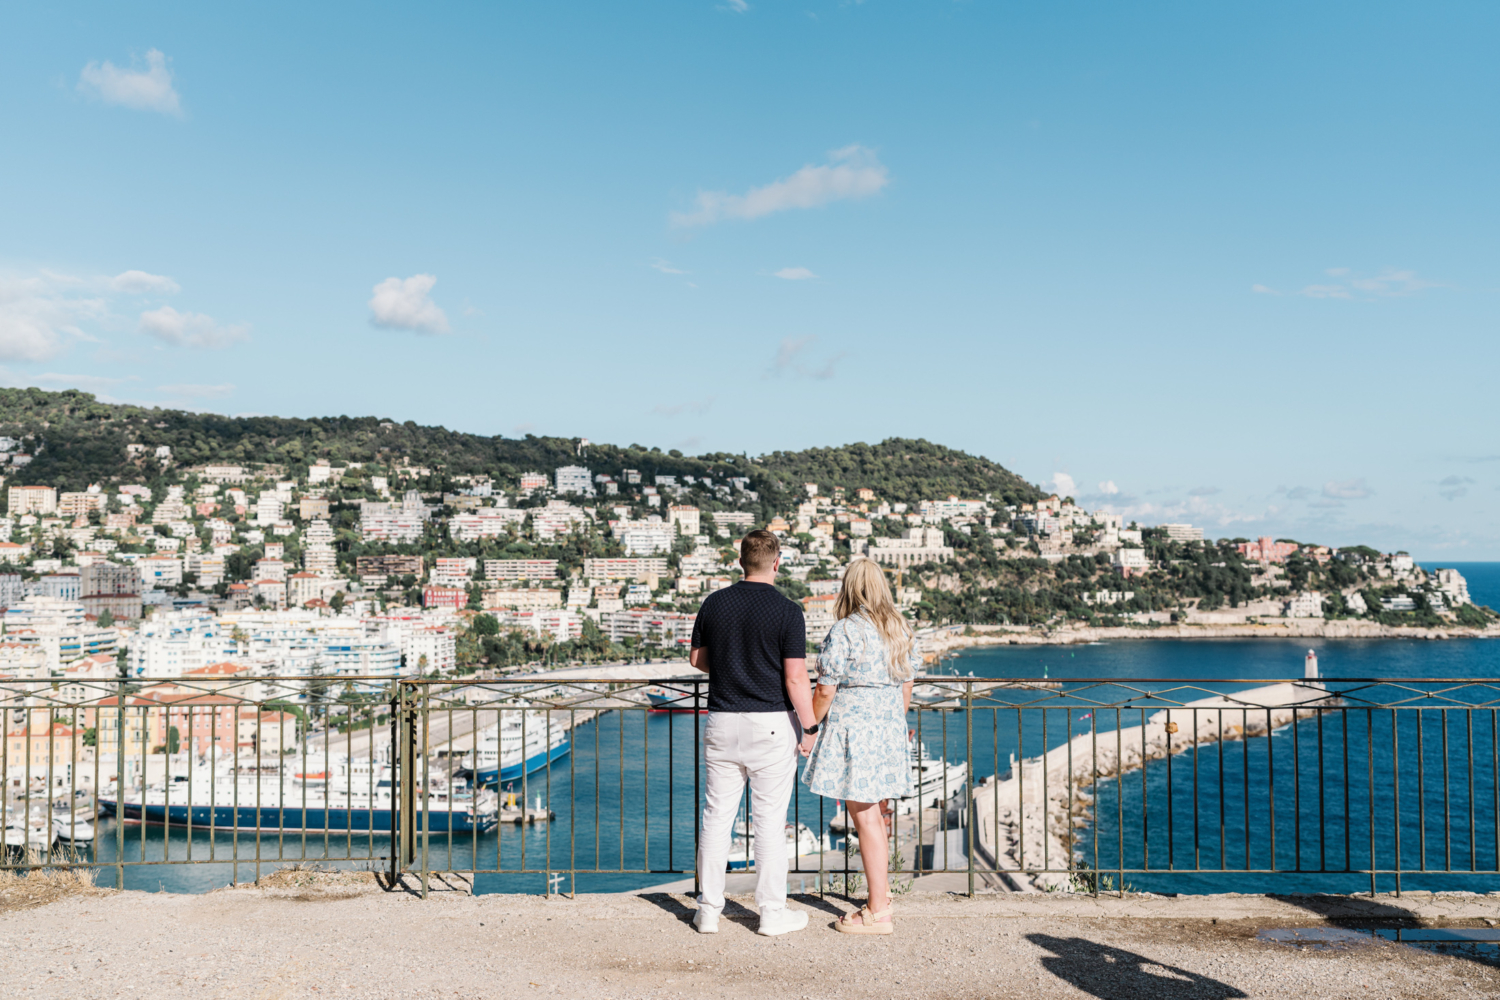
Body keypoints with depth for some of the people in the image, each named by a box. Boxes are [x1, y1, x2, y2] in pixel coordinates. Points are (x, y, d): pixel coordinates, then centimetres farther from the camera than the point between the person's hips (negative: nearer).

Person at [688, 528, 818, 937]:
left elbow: (697, 659, 13)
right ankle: (772, 912, 13)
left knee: (716, 815, 10)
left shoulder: (714, 603, 2)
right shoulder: (786, 611, -12)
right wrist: (809, 727, -3)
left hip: (722, 721, 4)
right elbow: (795, 678, -13)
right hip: (771, 725, -4)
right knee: (770, 820, 4)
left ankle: (709, 909, 17)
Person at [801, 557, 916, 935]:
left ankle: (877, 913, 4)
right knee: (873, 814, 21)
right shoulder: (901, 629, 8)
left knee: (865, 816, -2)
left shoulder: (844, 631, -13)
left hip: (852, 727, -7)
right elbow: (906, 686, 14)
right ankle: (881, 893, 33)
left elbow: (825, 692, -13)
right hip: (889, 726, 7)